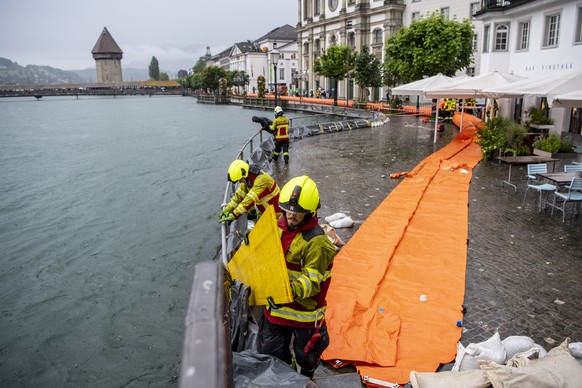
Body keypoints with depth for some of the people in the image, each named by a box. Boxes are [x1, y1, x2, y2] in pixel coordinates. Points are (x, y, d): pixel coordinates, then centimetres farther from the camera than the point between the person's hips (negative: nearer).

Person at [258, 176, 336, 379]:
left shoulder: (316, 241, -24)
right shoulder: (279, 225, -2)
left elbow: (313, 281, -24)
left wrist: (294, 290, -41)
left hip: (304, 310, -6)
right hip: (276, 304, 6)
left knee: (305, 353, 18)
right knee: (269, 351, 20)